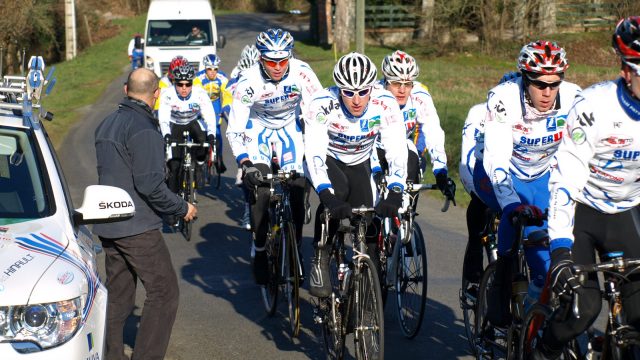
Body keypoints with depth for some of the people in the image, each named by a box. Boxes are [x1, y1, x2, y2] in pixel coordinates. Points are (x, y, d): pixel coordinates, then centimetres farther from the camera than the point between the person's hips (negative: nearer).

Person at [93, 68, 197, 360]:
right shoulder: (144, 128, -16)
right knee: (164, 292, -3)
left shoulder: (106, 124, 12)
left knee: (118, 295, 14)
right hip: (137, 227, -9)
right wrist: (182, 208, -8)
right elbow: (150, 183, -21)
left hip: (107, 224, 9)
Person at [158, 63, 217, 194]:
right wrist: (166, 135, -53)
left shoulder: (200, 93, -28)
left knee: (203, 139, -33)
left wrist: (211, 134, -50)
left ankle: (199, 166, -6)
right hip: (175, 125, 0)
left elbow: (210, 116, -33)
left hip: (194, 122, 0)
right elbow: (163, 118, -35)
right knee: (174, 165, -6)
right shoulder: (167, 94, -29)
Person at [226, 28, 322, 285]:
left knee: (296, 192, -9)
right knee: (261, 191, -19)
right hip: (259, 130, -1)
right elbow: (234, 130, -26)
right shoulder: (248, 81, -28)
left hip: (290, 128, 1)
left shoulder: (301, 73, -26)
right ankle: (260, 251, -2)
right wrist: (245, 164, -39)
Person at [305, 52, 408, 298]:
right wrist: (329, 197, -52)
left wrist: (395, 193, -47)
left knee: (368, 224, -11)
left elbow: (397, 151, -32)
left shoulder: (385, 104, -28)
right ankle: (319, 260, -16)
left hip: (359, 163, 3)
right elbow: (314, 153, -40)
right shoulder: (323, 104, -33)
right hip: (327, 159, -2)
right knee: (336, 193, -33)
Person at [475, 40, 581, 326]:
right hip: (495, 174, -3)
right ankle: (501, 284, -14)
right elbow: (497, 161, -38)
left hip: (542, 176, 3)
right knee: (519, 212, -32)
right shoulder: (503, 98, -31)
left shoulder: (572, 98, -23)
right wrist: (512, 205, -52)